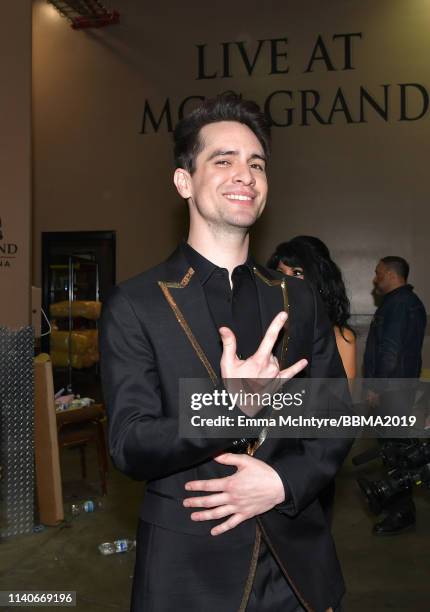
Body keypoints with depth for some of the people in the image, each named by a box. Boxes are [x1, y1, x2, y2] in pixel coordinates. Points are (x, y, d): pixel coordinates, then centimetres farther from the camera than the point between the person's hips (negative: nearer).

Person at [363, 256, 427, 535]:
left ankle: (402, 512, 1)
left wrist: (376, 387, -18)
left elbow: (391, 351, -22)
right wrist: (377, 384, 19)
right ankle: (393, 498, 27)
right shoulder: (401, 301, 17)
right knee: (392, 443, 16)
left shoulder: (400, 303, -16)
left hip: (393, 388, -10)